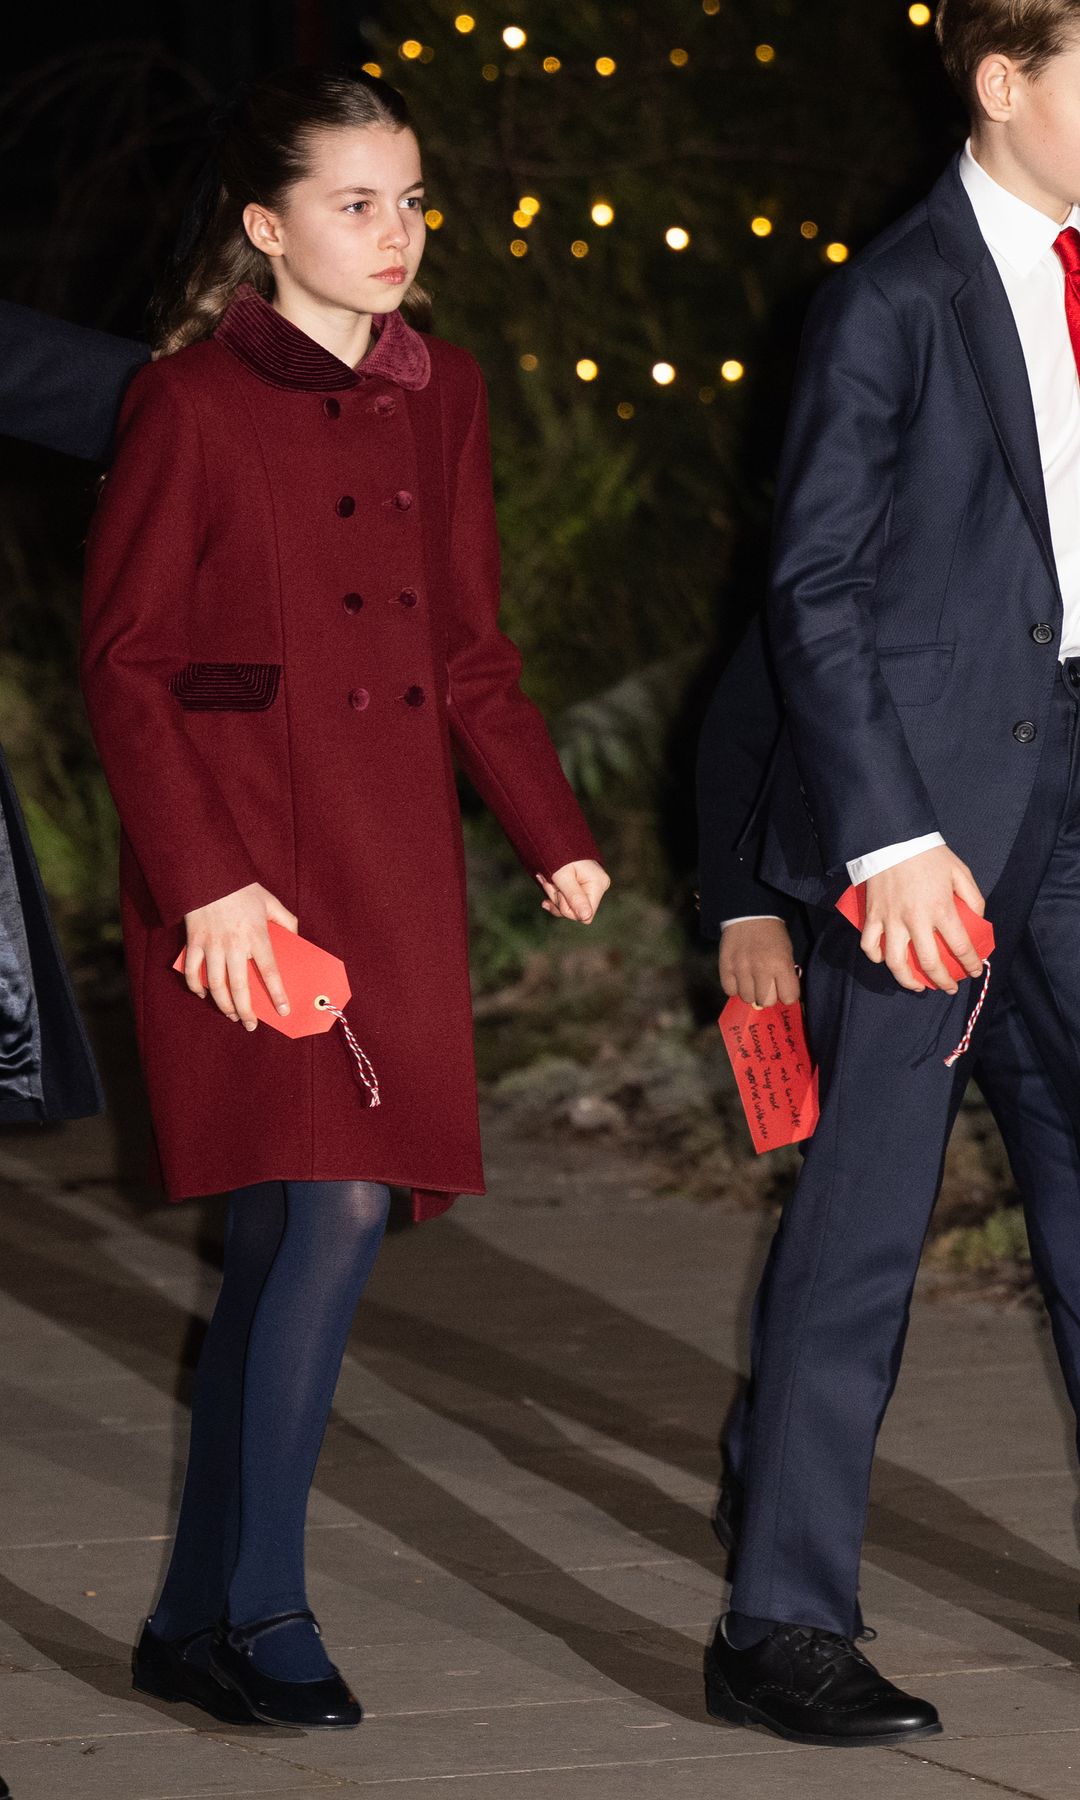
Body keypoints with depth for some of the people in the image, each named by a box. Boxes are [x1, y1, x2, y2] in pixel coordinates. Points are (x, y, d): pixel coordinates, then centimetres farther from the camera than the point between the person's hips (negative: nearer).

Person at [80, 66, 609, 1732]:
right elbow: (124, 662, -5)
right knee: (331, 1206, -15)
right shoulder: (193, 400, -5)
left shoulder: (440, 396, 13)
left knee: (297, 1237, 5)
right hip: (244, 862, -6)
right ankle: (250, 1611, -4)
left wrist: (555, 836, 8)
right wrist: (204, 880, -12)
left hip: (396, 866, 6)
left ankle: (202, 1622, 14)